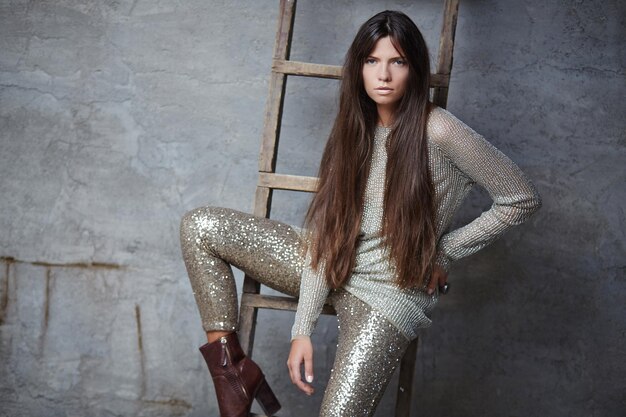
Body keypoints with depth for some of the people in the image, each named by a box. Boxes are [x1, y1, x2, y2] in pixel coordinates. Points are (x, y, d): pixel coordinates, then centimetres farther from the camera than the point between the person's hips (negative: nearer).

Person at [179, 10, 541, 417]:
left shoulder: (438, 132, -17)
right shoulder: (356, 130, 0)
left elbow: (522, 198, -10)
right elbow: (326, 228, -5)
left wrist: (445, 251, -7)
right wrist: (303, 328, -13)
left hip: (389, 293, -6)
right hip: (334, 270, 6)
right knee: (200, 226, -6)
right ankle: (231, 368, -5)